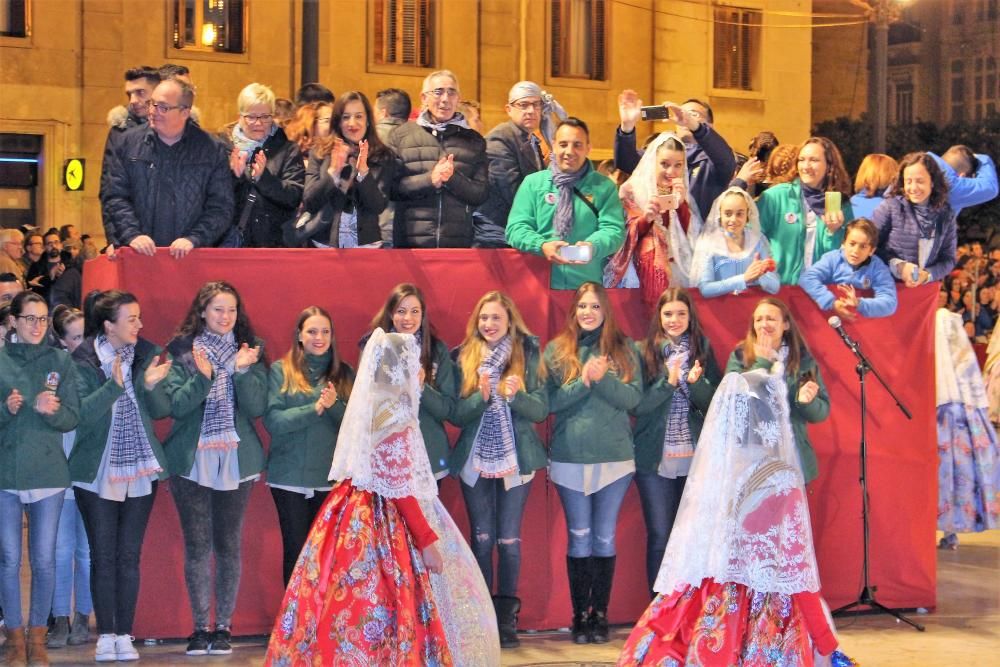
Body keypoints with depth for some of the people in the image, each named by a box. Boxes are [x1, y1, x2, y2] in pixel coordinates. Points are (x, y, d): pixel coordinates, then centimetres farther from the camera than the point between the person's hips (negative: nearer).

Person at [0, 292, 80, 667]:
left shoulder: (61, 362, 6)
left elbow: (73, 418, 3)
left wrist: (50, 410, -16)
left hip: (48, 474, 1)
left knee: (44, 560, 2)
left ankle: (37, 636, 14)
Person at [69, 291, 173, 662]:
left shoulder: (147, 354, 3)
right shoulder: (83, 360, -7)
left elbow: (162, 411, 2)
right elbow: (80, 414, -15)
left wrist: (151, 385, -17)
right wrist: (113, 386, -27)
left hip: (140, 471, 2)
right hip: (98, 473, -2)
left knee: (129, 556, 4)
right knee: (103, 557, 2)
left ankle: (125, 635, 10)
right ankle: (106, 635, 9)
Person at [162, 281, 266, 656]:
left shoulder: (249, 352, 6)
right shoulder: (183, 352, 2)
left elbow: (257, 407, -4)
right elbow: (176, 406, -7)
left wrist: (242, 370, -17)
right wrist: (202, 377, -21)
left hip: (235, 460, 1)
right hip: (192, 460, -1)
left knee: (229, 544, 3)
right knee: (197, 545, 0)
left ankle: (223, 627, 11)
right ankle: (200, 628, 8)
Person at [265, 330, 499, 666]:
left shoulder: (371, 406, 9)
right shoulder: (395, 417, -18)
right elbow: (399, 490, -19)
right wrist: (427, 540, -16)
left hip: (354, 518, 9)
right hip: (382, 524, -9)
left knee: (349, 602, 10)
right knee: (378, 604, -4)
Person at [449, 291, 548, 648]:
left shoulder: (528, 354, 0)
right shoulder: (463, 357, 2)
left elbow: (541, 409, -3)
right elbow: (456, 414, -2)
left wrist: (516, 395, -22)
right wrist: (481, 396, -19)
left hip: (515, 459, -1)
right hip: (475, 460, 1)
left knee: (509, 539, -1)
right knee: (482, 538, 4)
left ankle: (507, 618, 7)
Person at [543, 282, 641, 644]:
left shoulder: (624, 350, 4)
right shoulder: (556, 350, 3)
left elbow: (633, 398, -5)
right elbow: (550, 402, -5)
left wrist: (602, 379, -18)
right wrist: (583, 381, -17)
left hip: (615, 456, 0)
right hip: (570, 458, 0)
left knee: (605, 538, 4)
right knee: (579, 538, 4)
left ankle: (600, 615, 12)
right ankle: (580, 615, 11)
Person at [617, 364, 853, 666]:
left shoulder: (709, 469, 1)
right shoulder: (780, 481, -12)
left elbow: (684, 556, 7)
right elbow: (796, 573, -11)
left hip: (706, 614, 5)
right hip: (761, 621, -5)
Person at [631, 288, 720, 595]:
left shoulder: (703, 350, 6)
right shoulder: (644, 352, 0)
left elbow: (715, 403, 3)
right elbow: (635, 405, -5)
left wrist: (696, 382, -16)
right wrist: (668, 382, -17)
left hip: (696, 455, 2)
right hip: (655, 457, -2)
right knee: (659, 535, 2)